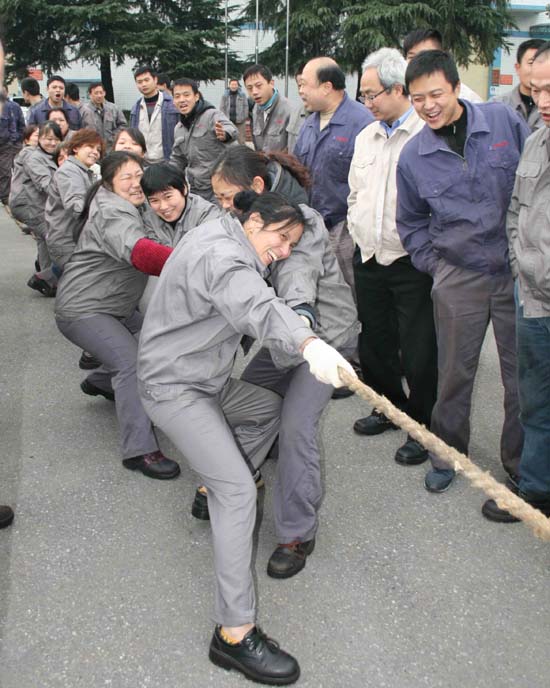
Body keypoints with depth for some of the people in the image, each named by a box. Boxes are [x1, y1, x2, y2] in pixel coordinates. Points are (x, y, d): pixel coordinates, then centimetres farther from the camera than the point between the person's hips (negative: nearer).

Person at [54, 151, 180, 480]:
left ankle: (101, 382, 31)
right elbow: (140, 253, -41)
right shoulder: (113, 213, -22)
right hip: (83, 309, -10)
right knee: (133, 364, -21)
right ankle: (140, 451, -20)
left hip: (116, 305, 10)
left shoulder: (133, 208, 12)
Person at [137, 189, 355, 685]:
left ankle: (213, 487, 37)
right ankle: (234, 634, -15)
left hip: (205, 379, 11)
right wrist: (307, 342, -62)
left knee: (268, 408, 27)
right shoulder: (220, 256, -24)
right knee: (238, 493, -17)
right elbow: (256, 306, -45)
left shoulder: (221, 238, 9)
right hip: (174, 389, -10)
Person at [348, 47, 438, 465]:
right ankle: (392, 406, 38)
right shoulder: (366, 136, 13)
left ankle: (423, 427, 19)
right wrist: (358, 232, 13)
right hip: (368, 259, 7)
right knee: (374, 342, 17)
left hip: (411, 263, -7)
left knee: (418, 352, 2)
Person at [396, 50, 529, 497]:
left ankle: (521, 465, 25)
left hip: (518, 271, 0)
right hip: (458, 278, 1)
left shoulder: (504, 121, -3)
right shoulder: (413, 156, 1)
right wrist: (433, 264, 4)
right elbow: (411, 222, 14)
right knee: (454, 373, 8)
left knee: (523, 373, 7)